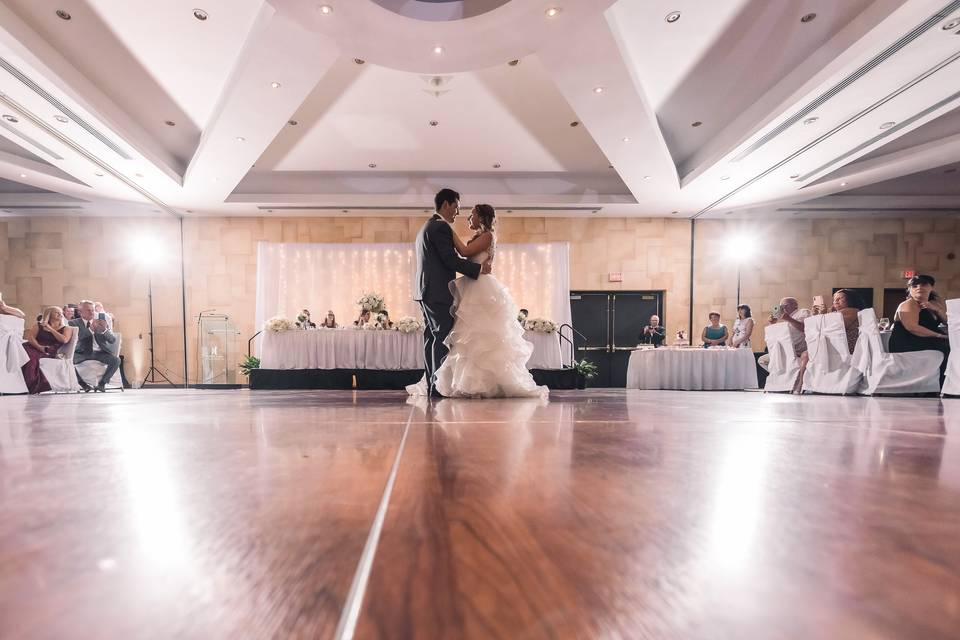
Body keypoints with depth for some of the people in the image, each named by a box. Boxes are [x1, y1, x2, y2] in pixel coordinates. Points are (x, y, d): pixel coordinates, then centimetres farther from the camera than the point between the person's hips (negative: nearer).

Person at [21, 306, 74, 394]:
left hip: (50, 352, -2)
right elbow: (30, 337, 5)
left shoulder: (66, 328, 18)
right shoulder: (38, 326, 22)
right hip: (34, 348, 3)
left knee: (31, 356, -34)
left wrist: (50, 329, 5)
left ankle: (32, 386, -34)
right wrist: (39, 347, -15)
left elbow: (64, 340, -1)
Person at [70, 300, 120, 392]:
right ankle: (82, 383, -7)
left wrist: (104, 330, -19)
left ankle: (102, 383, -10)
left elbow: (113, 340, 1)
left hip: (99, 352, 1)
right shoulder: (74, 323, 7)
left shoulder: (101, 322, 12)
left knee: (116, 360, -25)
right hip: (82, 353, -1)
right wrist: (91, 328, -26)